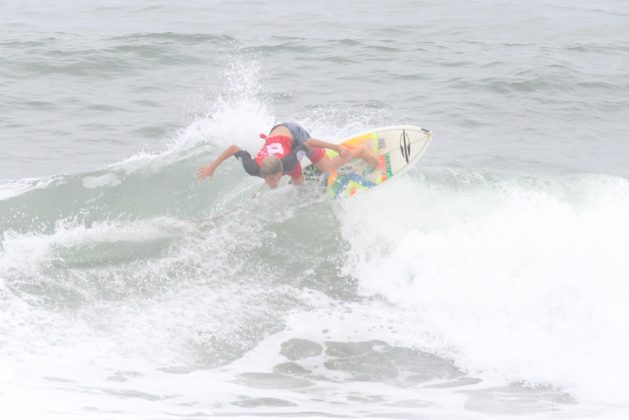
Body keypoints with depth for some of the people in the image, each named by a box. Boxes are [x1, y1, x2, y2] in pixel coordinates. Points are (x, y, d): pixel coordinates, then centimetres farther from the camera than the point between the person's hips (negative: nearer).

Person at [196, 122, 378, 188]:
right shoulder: (252, 168, -38)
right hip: (276, 133, 4)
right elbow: (233, 148, -24)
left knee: (328, 168, -4)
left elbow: (308, 143, -35)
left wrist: (337, 148, -28)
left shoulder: (287, 163, -45)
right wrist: (212, 166, -15)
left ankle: (360, 151, 20)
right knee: (298, 183, 14)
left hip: (293, 133, -4)